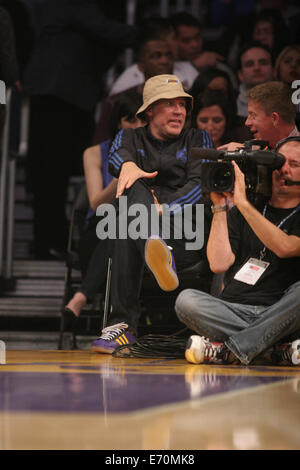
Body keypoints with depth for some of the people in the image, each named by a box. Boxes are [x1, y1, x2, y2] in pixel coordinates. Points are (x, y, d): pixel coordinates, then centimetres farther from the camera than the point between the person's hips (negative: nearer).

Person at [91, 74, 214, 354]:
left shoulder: (197, 140, 21)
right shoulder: (130, 138, 24)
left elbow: (200, 184, 1)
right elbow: (117, 155, -3)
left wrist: (166, 209, -19)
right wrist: (128, 164, -31)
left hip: (188, 232, 0)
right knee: (134, 188, -35)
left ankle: (122, 324, -52)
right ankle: (160, 256, -65)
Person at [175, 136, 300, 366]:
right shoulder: (240, 213, 17)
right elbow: (219, 263, 3)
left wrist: (242, 203, -14)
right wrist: (220, 206, 1)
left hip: (279, 314, -3)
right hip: (233, 311, 3)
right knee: (186, 300, -25)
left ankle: (228, 349, -30)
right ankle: (279, 349, -27)